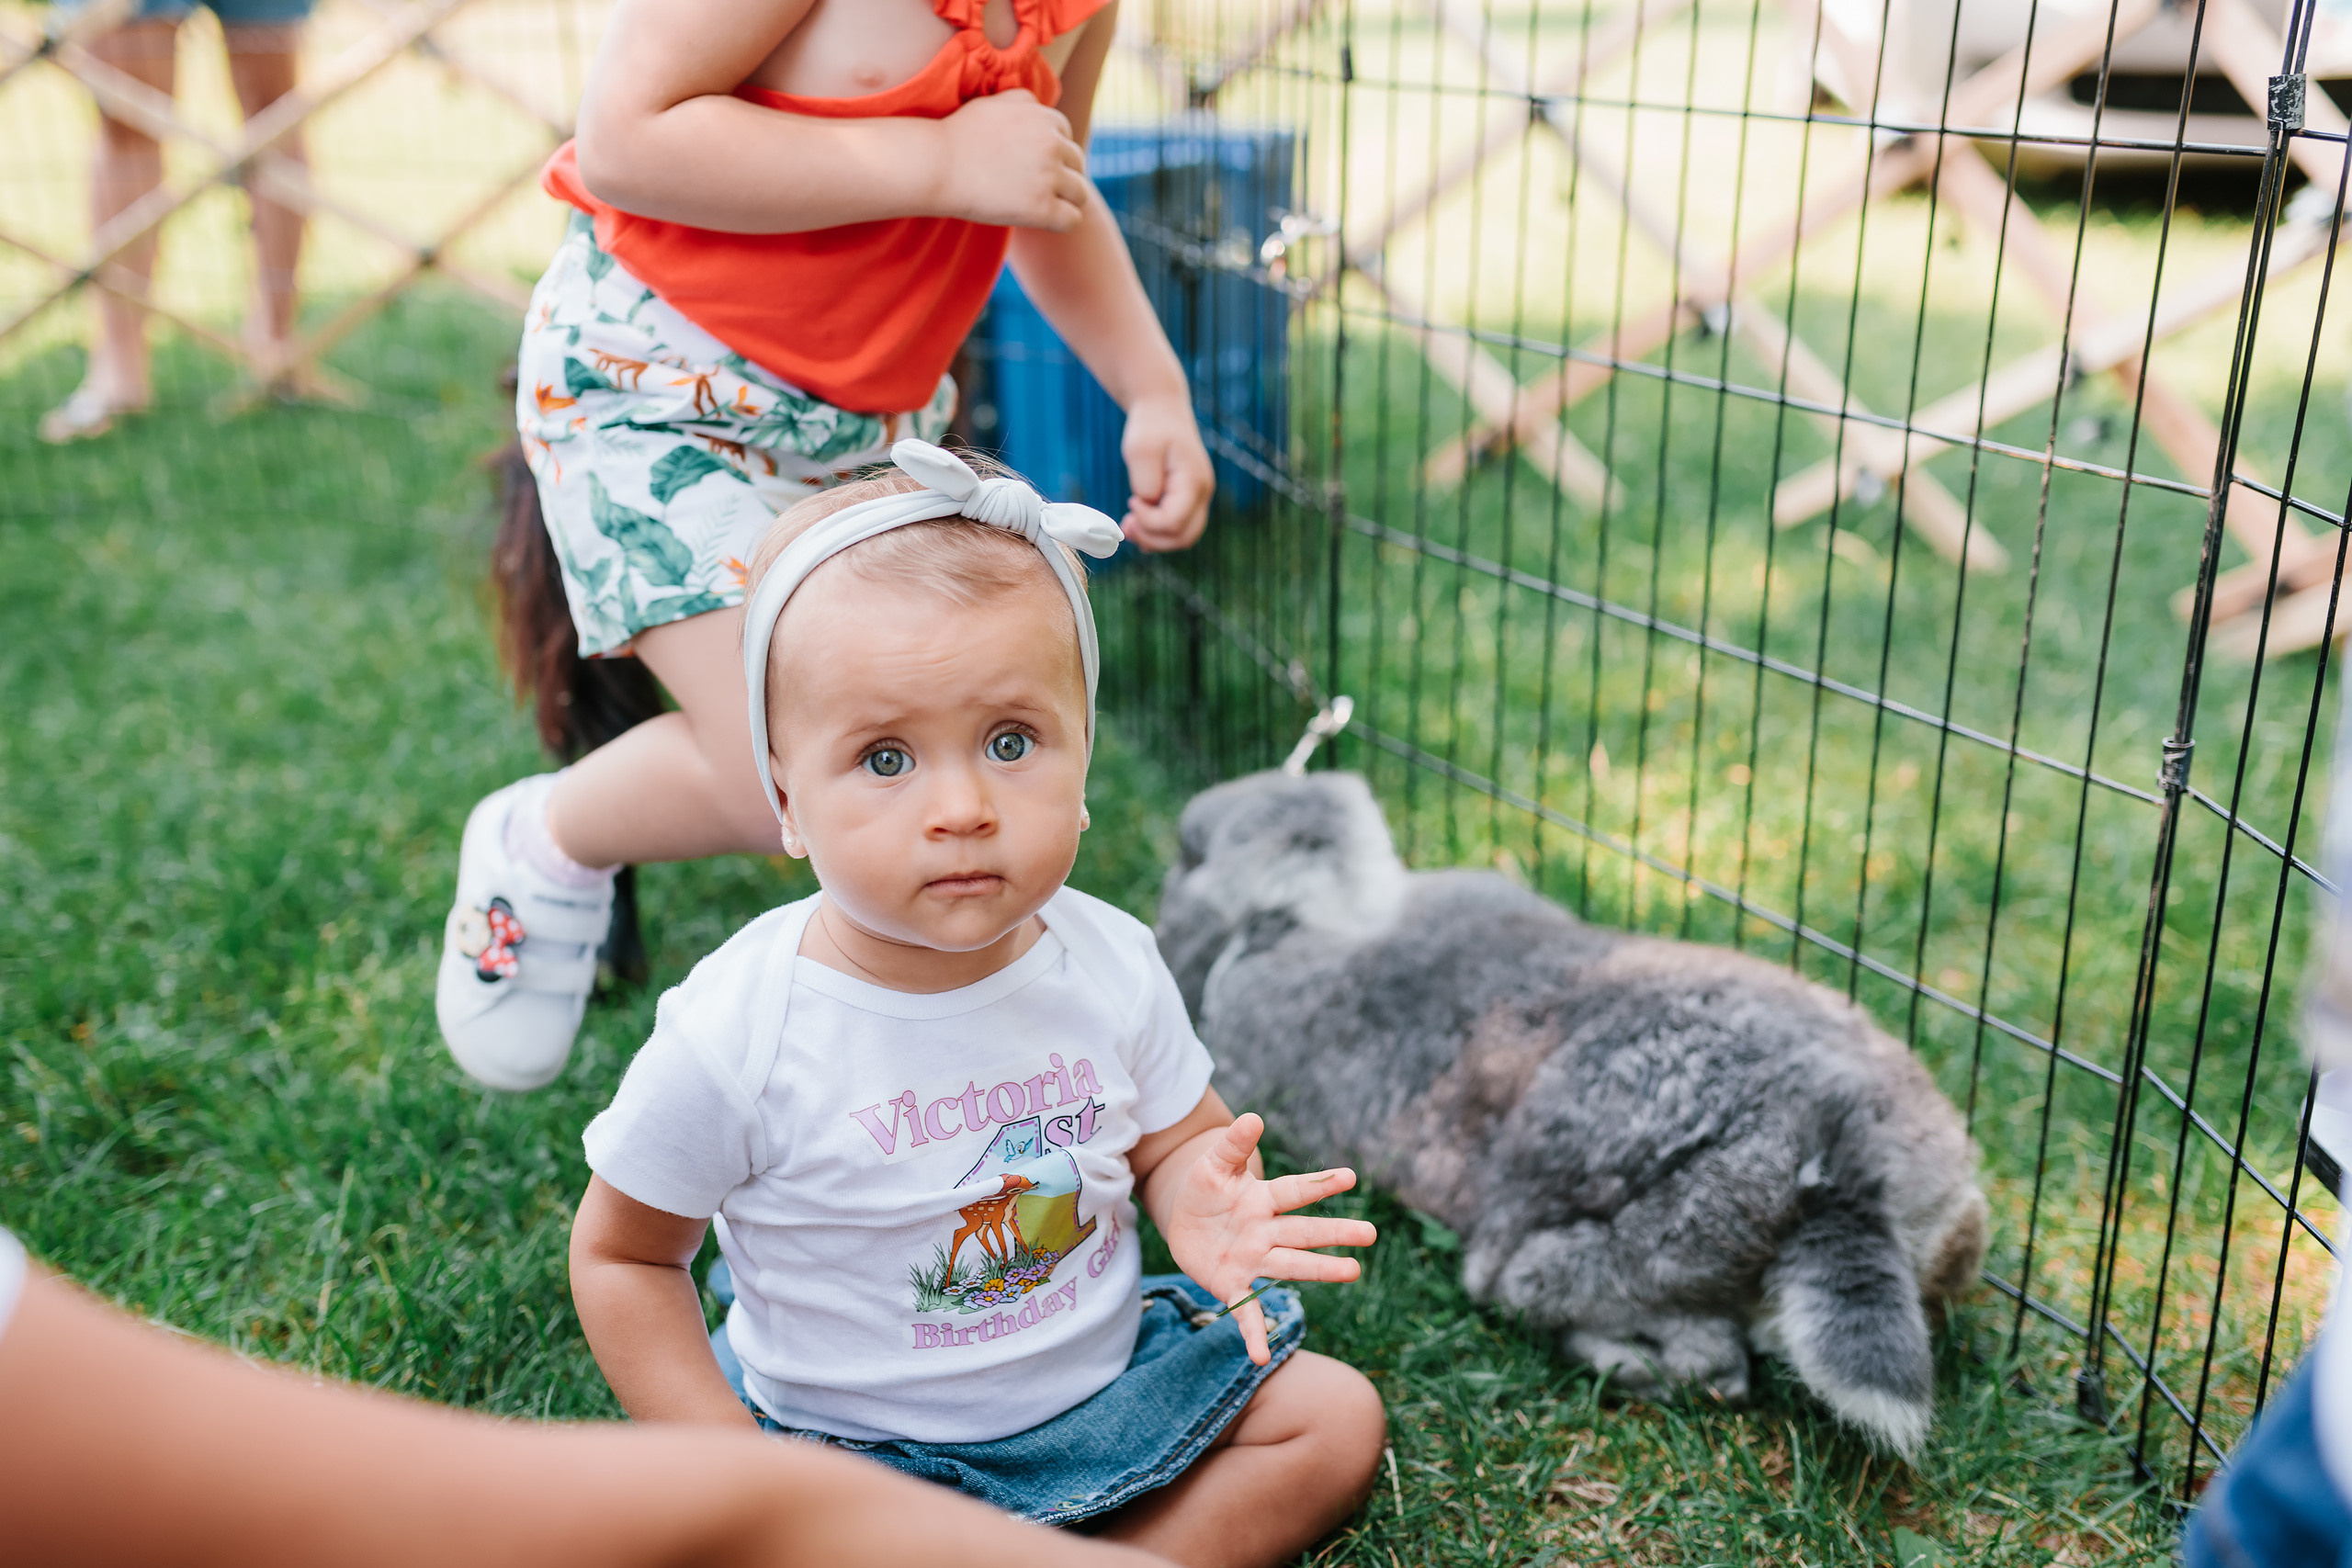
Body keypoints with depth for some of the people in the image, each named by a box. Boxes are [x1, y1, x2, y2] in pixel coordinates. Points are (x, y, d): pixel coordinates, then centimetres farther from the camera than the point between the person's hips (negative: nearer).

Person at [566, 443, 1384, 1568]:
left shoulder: (1110, 967, -14)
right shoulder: (734, 1034, -24)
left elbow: (1175, 1139, 3)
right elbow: (622, 1257, -9)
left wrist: (1203, 1201, -22)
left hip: (1104, 1385, 3)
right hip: (857, 1443, -3)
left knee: (1338, 1420, -1)